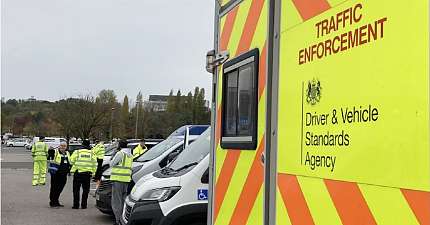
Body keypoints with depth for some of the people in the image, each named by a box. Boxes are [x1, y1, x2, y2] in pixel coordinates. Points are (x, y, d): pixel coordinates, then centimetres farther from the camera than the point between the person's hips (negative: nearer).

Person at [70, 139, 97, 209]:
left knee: (76, 189, 7)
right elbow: (94, 164, 5)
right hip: (87, 174, 2)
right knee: (85, 190, 9)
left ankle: (76, 205, 5)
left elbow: (71, 161, 1)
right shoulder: (92, 153, 7)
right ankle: (83, 204, 8)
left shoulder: (77, 152, 0)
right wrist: (93, 173, 9)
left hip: (78, 173, -1)